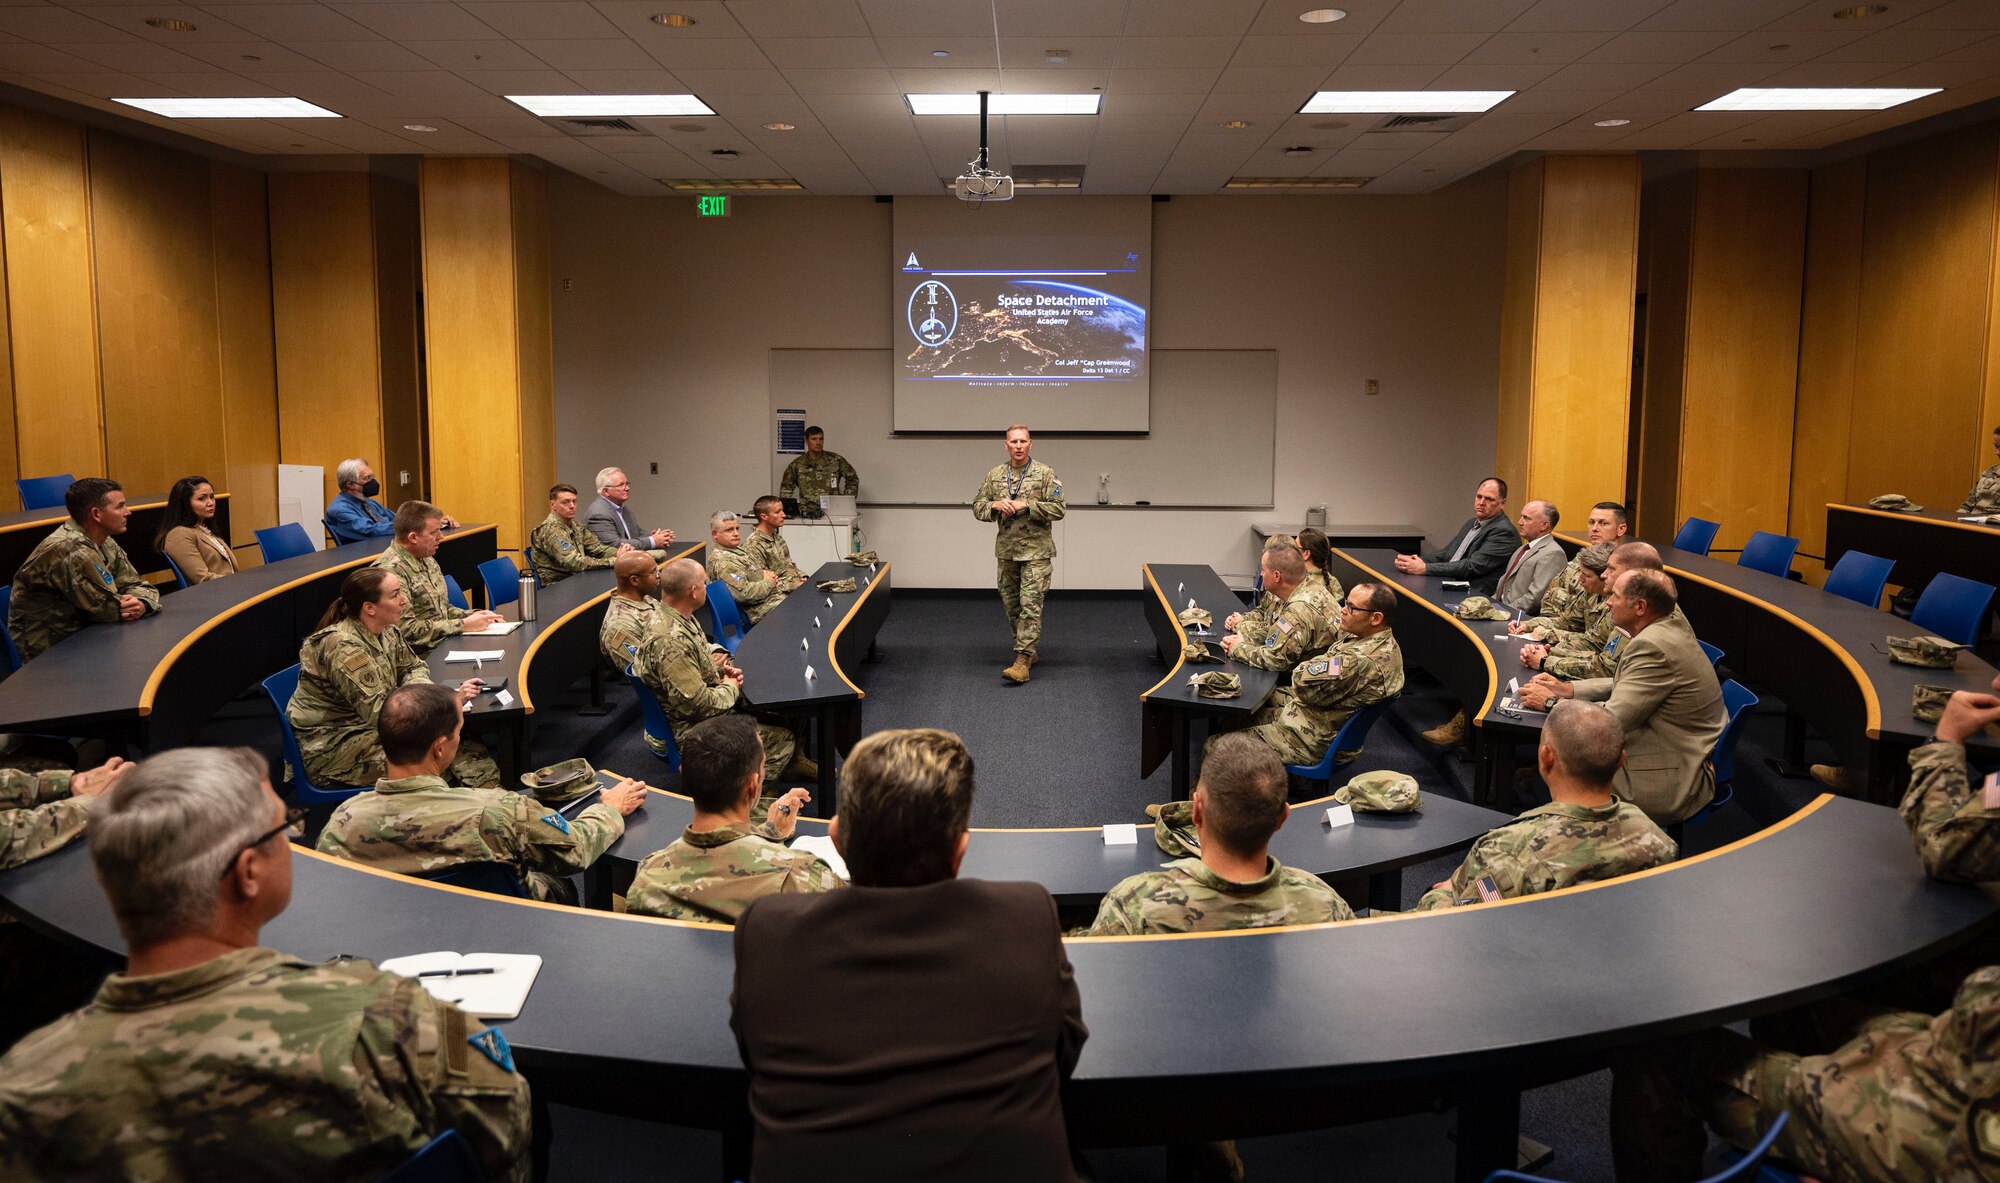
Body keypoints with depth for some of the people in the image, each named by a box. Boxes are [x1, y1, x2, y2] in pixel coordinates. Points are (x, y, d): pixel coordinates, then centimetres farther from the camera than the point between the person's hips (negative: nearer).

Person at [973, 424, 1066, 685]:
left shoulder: (1045, 474, -5)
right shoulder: (995, 475, 7)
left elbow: (1058, 509, -10)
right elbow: (977, 507, 9)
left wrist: (1026, 505, -19)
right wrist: (995, 505, -12)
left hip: (1035, 550, -5)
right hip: (1007, 550, 5)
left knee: (1030, 605, -10)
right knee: (1011, 604, 11)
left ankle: (1023, 660, -12)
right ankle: (1030, 651, 27)